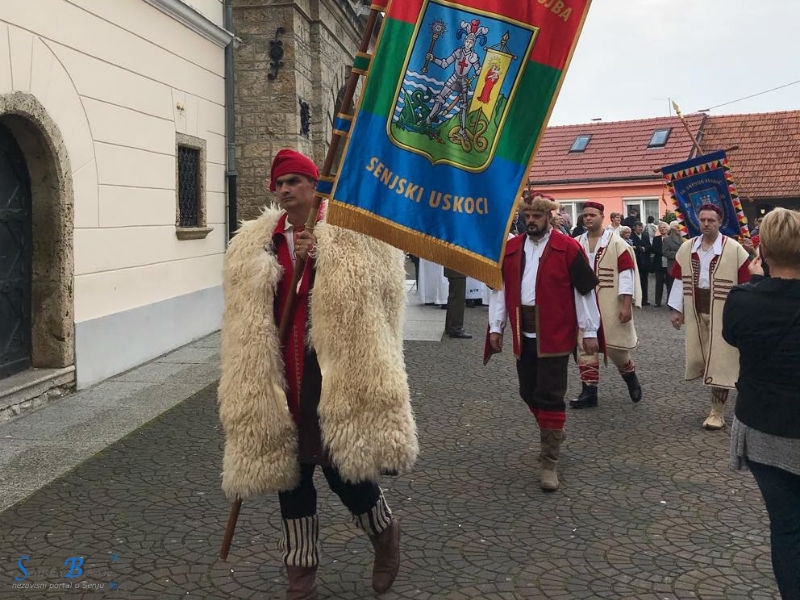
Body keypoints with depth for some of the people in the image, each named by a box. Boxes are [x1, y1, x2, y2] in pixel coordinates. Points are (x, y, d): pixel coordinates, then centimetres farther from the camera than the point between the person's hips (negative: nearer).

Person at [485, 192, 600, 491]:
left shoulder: (568, 248, -5)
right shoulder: (511, 248, 7)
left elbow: (585, 291, -4)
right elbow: (500, 288, 11)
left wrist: (589, 331, -4)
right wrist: (495, 327, 8)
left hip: (554, 336, -5)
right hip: (522, 334, 5)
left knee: (549, 397, -4)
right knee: (529, 393, 13)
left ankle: (549, 463, 4)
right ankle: (553, 433, 39)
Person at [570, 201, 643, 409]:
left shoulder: (617, 243, -6)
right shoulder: (576, 244, 7)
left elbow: (626, 275, -9)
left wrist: (627, 305, -15)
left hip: (610, 304, -4)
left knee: (615, 346, 1)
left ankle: (630, 375, 30)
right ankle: (589, 392, 9)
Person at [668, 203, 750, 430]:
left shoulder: (734, 249, -9)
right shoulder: (687, 248, 4)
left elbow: (746, 283, -7)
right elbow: (679, 279, 9)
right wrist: (676, 309, 6)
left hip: (722, 313, -4)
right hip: (695, 311, 4)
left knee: (720, 362, 0)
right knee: (698, 358, 11)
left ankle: (717, 412, 10)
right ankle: (717, 391, 35)